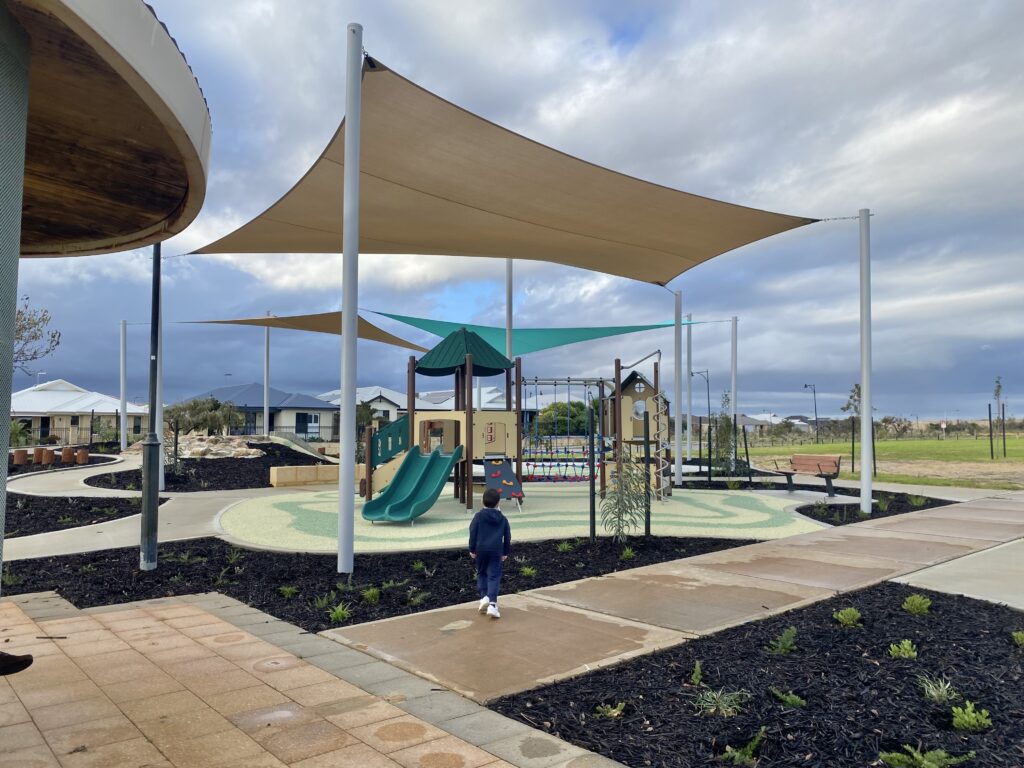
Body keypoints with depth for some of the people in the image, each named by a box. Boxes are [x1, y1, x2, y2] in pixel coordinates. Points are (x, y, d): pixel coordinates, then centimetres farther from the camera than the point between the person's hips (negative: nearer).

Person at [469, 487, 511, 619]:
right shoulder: (503, 519, 5)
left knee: (481, 573, 19)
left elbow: (473, 533, -4)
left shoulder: (479, 516, -2)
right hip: (496, 551, 0)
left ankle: (484, 597, 9)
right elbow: (507, 537, 9)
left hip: (481, 549, 0)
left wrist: (472, 549, 4)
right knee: (494, 576, 0)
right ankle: (492, 604, -10)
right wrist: (506, 552, 18)